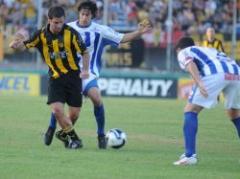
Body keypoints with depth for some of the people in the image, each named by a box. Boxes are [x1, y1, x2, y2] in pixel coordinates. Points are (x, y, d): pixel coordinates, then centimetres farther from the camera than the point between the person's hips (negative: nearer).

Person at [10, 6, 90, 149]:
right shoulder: (42, 35, -7)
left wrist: (85, 70, -17)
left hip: (73, 76, -1)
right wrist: (19, 41, -30)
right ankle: (73, 137, 3)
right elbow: (19, 46, -5)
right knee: (57, 109, -18)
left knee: (74, 114, 0)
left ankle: (65, 133, 32)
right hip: (55, 77, 1)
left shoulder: (71, 33, -12)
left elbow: (85, 52, -3)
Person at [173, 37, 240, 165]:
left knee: (190, 111, 6)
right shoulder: (210, 50, 42)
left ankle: (190, 155, -7)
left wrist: (199, 82, -16)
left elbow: (190, 63, 1)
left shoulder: (183, 52, 24)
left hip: (215, 73, -5)